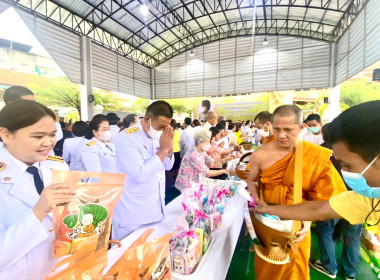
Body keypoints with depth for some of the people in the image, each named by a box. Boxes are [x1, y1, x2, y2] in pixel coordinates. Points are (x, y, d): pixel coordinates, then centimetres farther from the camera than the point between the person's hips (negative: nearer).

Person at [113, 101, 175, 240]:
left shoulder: (157, 135, 1)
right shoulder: (126, 138, -20)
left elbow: (168, 166, 8)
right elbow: (140, 175, -28)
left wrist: (169, 147, -10)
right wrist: (163, 149, -23)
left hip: (156, 208, 7)